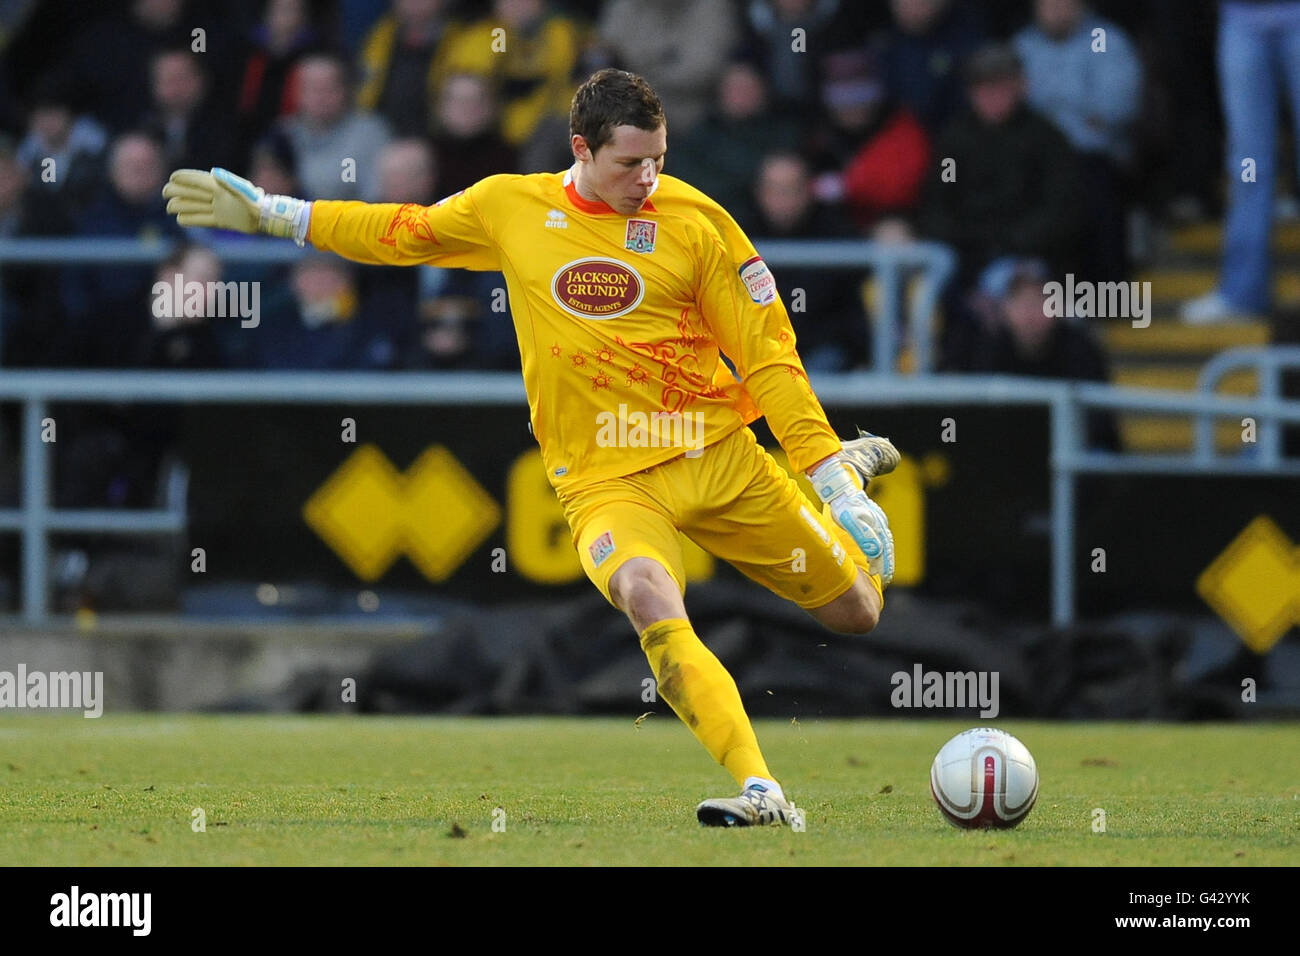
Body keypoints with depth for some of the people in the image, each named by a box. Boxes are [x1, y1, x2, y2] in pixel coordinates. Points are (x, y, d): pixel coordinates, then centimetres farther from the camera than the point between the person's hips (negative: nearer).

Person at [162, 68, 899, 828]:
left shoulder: (694, 219, -3)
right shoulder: (510, 208, 2)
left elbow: (767, 352, 0)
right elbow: (401, 233, 20)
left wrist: (829, 476, -5)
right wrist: (269, 214, 20)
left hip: (717, 457, 0)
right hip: (605, 480, 0)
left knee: (857, 610, 8)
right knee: (648, 597, -33)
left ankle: (850, 471, 42)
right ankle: (762, 793, -36)